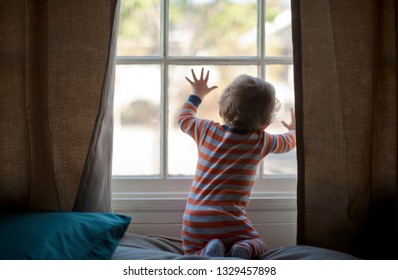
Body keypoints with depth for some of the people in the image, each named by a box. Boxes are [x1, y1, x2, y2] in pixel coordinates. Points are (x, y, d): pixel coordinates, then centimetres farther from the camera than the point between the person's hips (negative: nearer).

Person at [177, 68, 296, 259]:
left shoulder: (207, 130, 3)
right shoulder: (260, 141, 2)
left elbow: (184, 118, 25)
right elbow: (288, 142, 24)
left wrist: (196, 95, 42)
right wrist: (293, 130, 47)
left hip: (194, 221, 1)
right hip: (229, 223, -1)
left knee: (191, 252, 18)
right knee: (257, 243, 21)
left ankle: (208, 252, -16)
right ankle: (242, 250, -13)